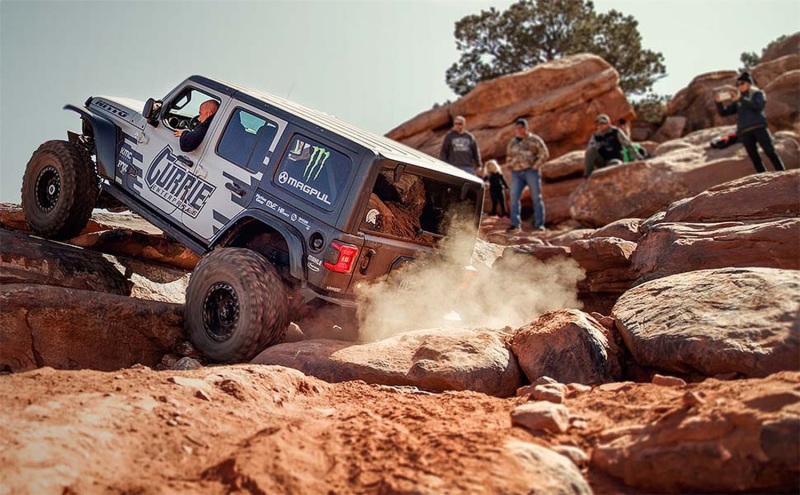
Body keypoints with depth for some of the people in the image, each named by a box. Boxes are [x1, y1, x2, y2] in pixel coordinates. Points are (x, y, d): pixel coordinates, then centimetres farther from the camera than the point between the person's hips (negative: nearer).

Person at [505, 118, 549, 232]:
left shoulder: (534, 139, 4)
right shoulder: (512, 142, 18)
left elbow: (544, 154, 0)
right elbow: (509, 156, 30)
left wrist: (535, 166, -7)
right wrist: (509, 166, 13)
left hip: (531, 171, -4)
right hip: (516, 173, 4)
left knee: (536, 198, -3)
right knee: (514, 197, -7)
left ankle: (539, 224, 0)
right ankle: (515, 224, -4)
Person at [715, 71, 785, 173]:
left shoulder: (758, 93, 14)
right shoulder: (737, 102, 23)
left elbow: (757, 105, -7)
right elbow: (723, 112, 17)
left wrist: (741, 99, -15)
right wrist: (719, 102, -2)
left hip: (759, 127, -3)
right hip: (745, 131, 3)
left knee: (770, 151, -10)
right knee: (754, 157, -4)